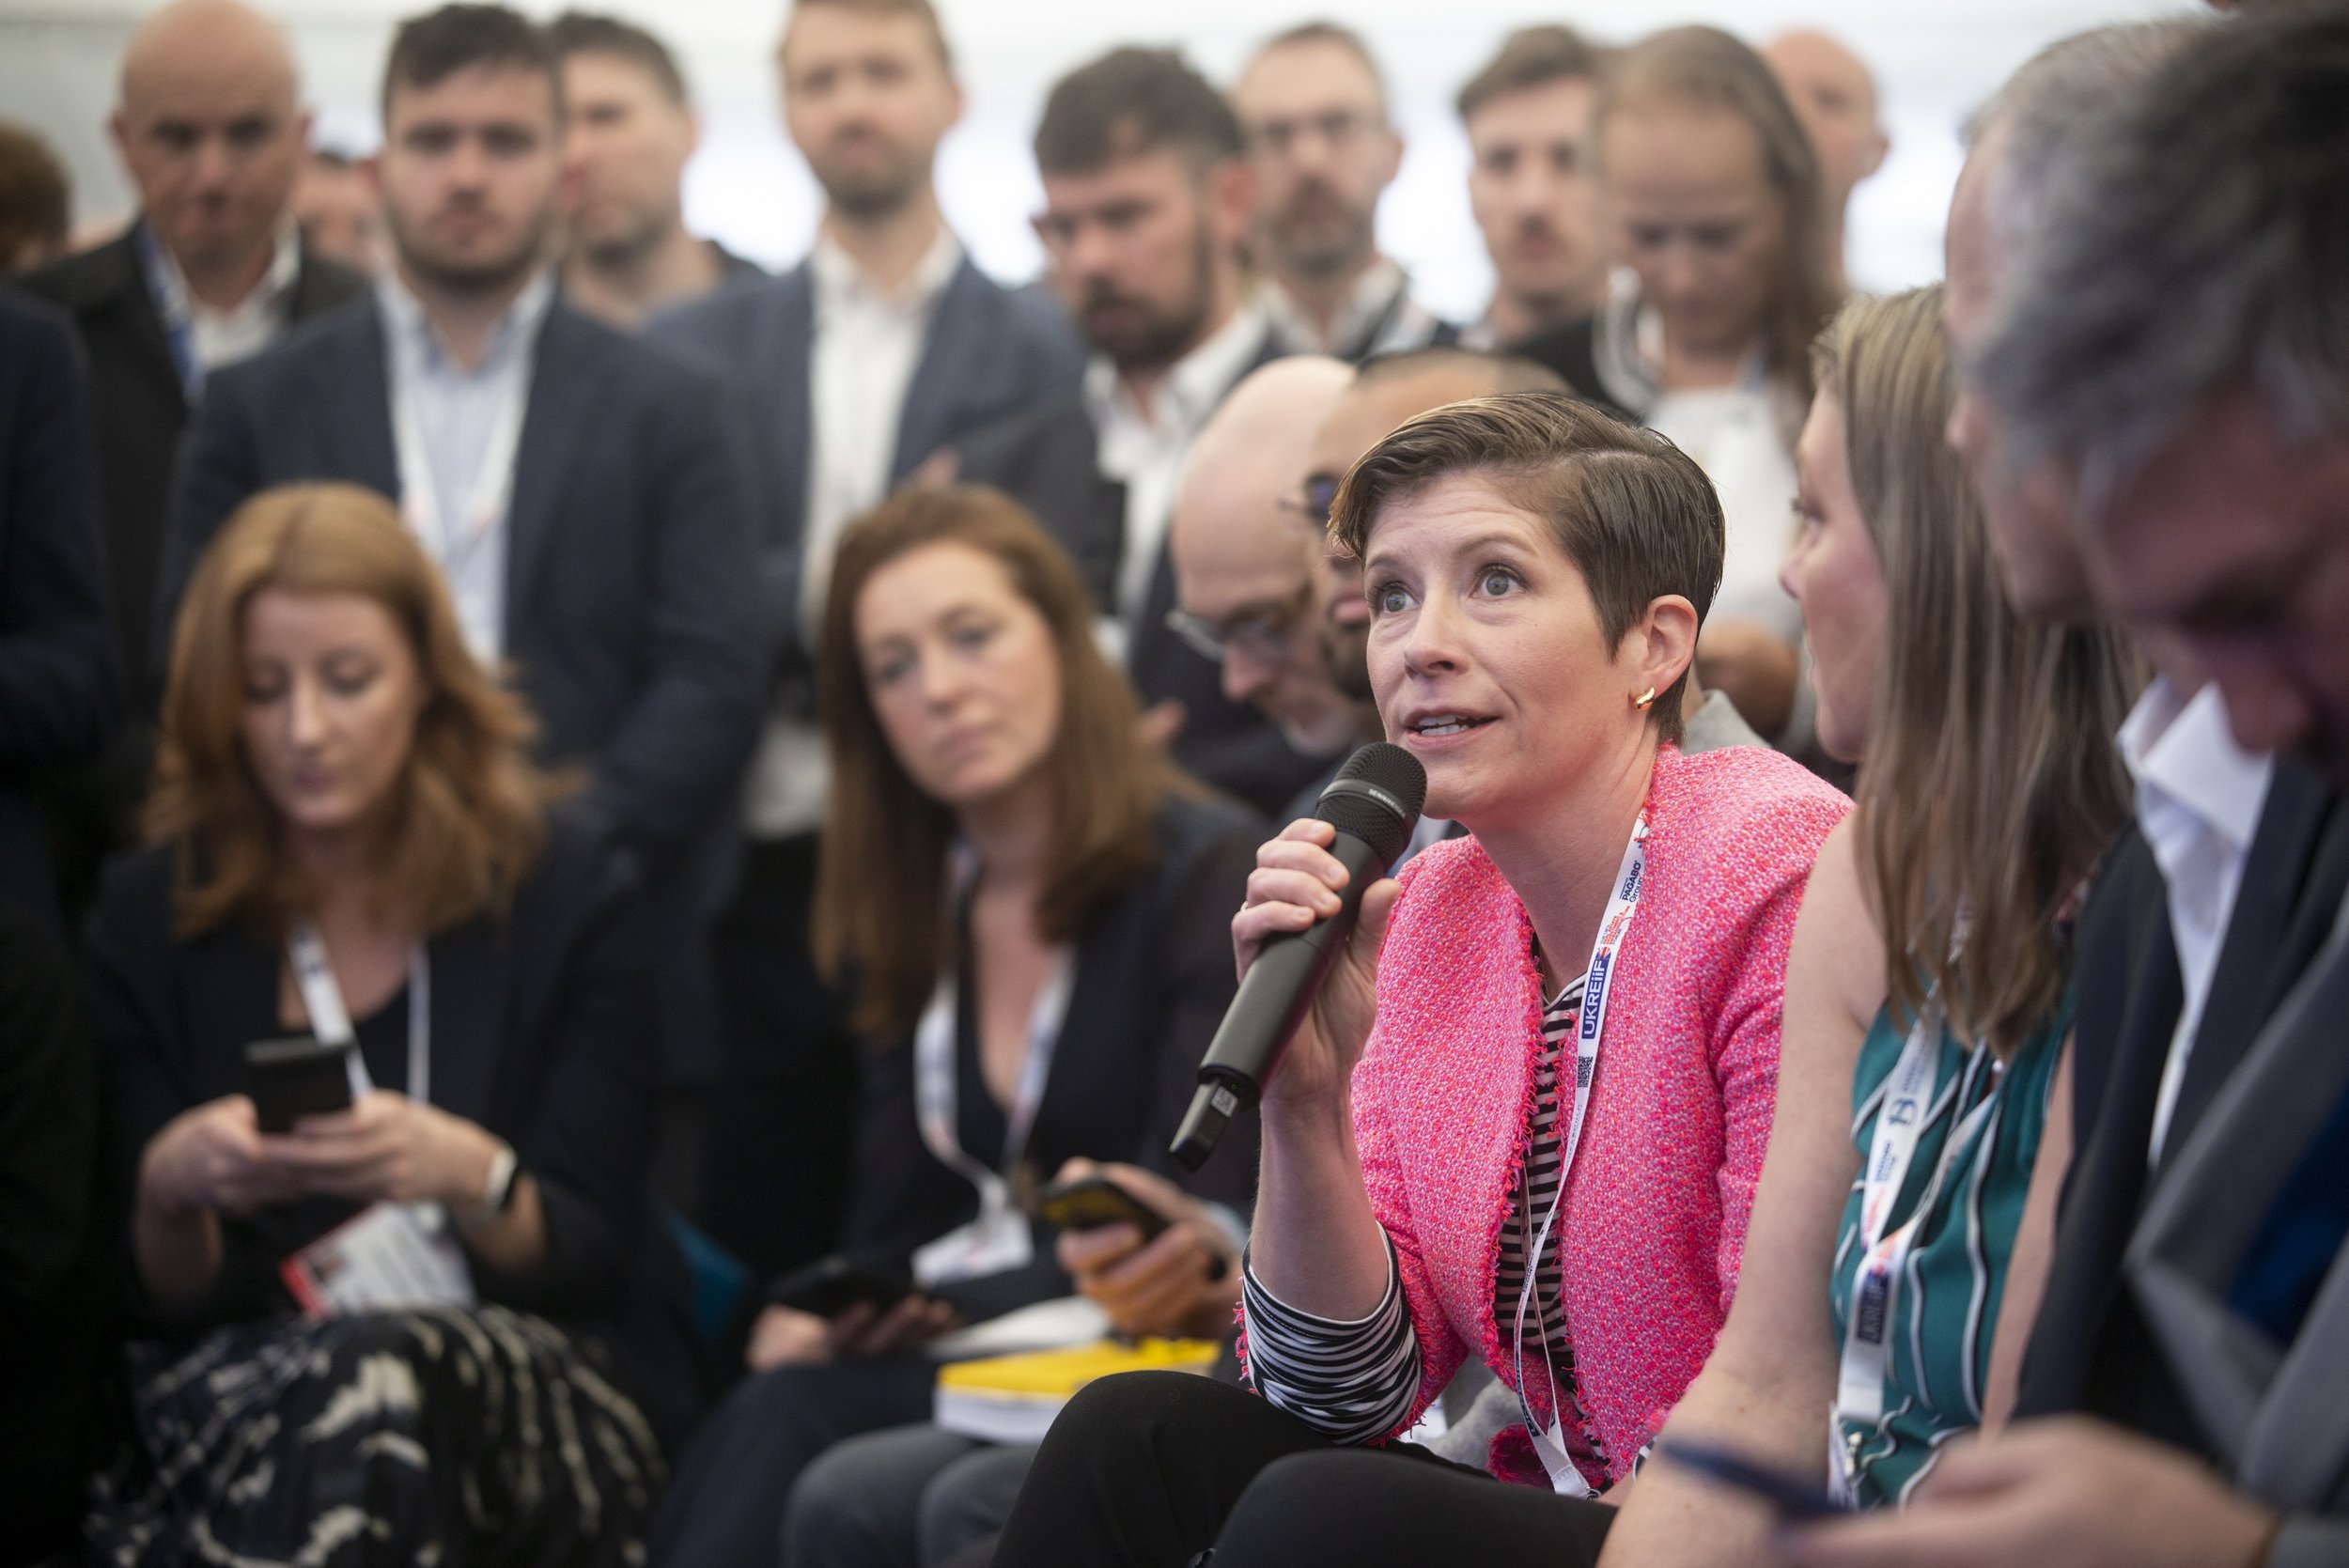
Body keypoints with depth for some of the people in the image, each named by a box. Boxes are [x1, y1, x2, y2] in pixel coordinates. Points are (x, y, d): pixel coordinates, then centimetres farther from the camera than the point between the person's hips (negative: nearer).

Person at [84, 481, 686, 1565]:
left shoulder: (570, 897, 4)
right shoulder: (150, 921, 8)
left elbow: (589, 1263, 0)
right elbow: (166, 1303, 7)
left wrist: (472, 1177, -22)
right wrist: (168, 1193, -17)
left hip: (541, 1382, -1)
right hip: (244, 1376, 1)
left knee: (378, 1376, -38)